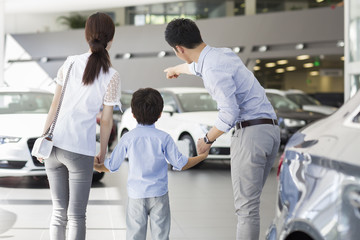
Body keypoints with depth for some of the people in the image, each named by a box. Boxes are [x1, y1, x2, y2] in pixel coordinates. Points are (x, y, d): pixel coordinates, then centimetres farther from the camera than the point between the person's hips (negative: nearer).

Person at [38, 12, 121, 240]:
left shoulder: (70, 63, 1)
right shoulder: (111, 76, -8)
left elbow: (55, 104, 4)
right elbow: (106, 121, -4)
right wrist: (102, 153, 10)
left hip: (54, 145, 4)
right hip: (80, 151, -4)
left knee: (59, 212, 15)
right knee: (76, 216, 8)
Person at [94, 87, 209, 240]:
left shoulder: (128, 138, -3)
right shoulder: (164, 138, -6)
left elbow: (112, 166, 3)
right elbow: (180, 164, -4)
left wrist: (97, 166, 24)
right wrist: (202, 156, 10)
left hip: (135, 195, 1)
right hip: (159, 194, -1)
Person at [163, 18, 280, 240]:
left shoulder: (214, 69, -15)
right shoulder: (223, 54, 16)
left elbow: (229, 114, -21)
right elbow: (198, 66, 40)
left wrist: (208, 139, -5)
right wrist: (177, 69, 61)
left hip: (251, 130, -10)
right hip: (270, 129, 10)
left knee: (246, 205, -8)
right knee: (250, 200, 13)